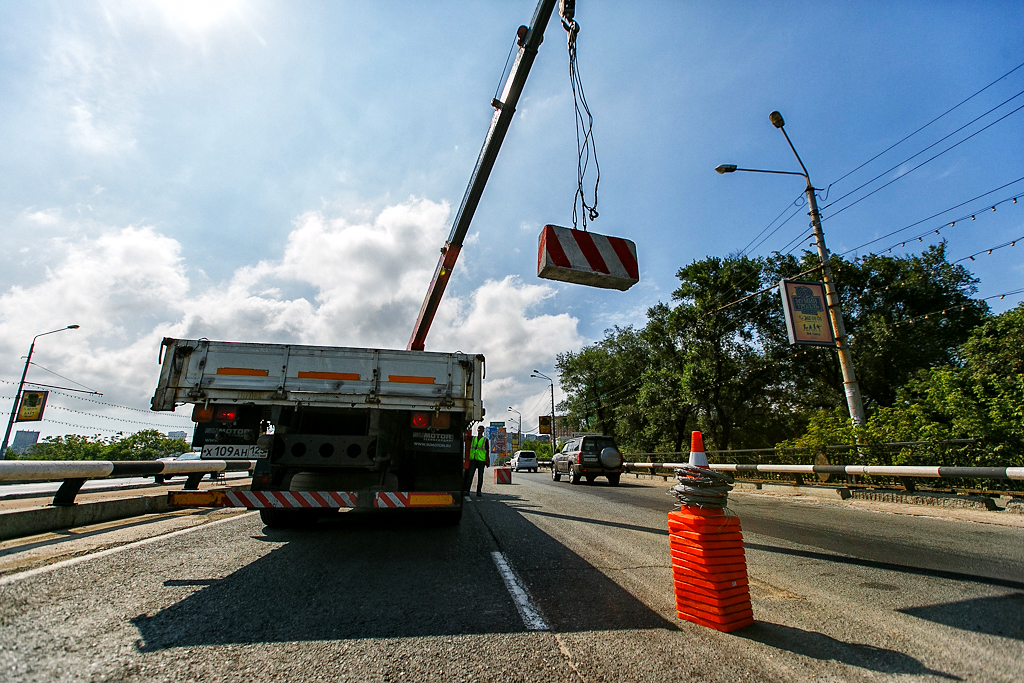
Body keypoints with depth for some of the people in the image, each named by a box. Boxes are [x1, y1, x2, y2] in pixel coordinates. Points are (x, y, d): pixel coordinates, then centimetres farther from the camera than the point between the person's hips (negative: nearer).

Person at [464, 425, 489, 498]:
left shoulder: (485, 440, 5)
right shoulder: (473, 439, 14)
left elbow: (487, 450, 1)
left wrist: (487, 460, -5)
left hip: (481, 460, -2)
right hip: (473, 459, 2)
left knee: (480, 476, 3)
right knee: (470, 475, -7)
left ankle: (478, 492, 9)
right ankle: (466, 491, -9)